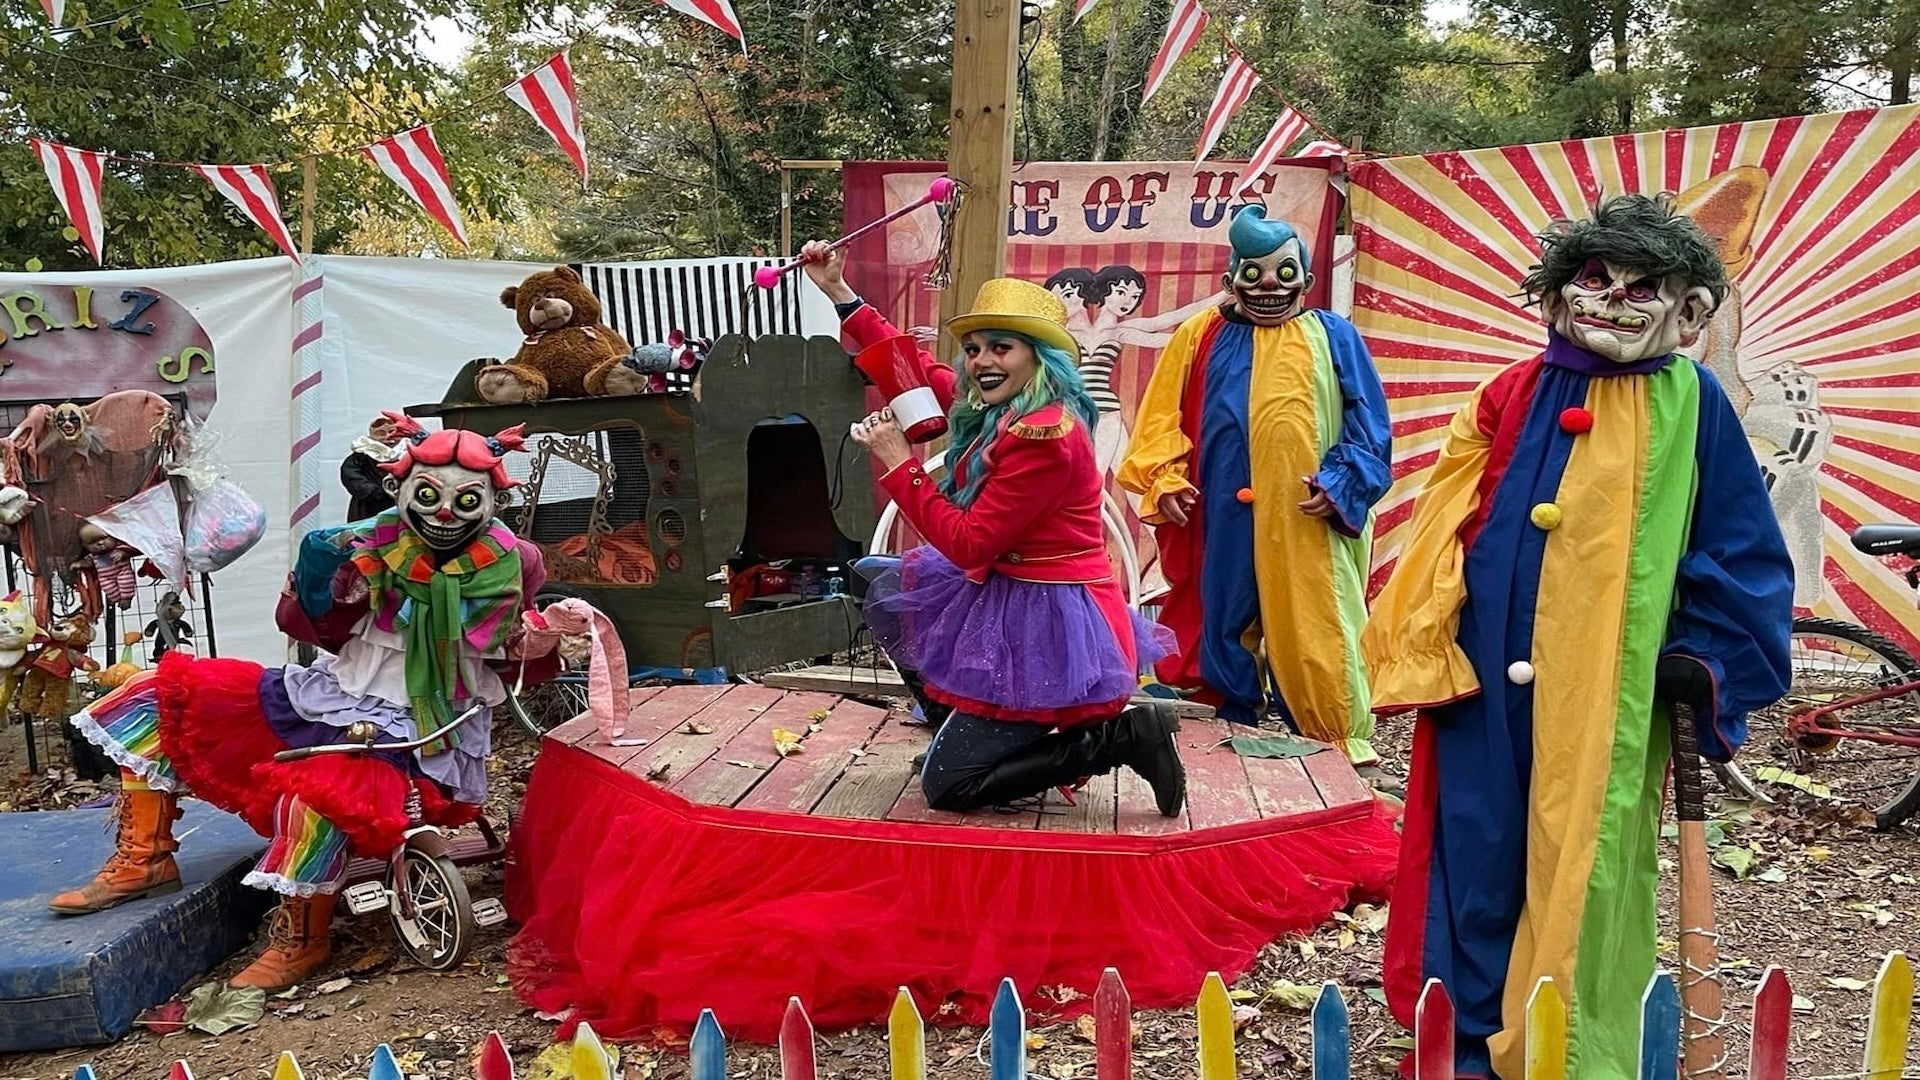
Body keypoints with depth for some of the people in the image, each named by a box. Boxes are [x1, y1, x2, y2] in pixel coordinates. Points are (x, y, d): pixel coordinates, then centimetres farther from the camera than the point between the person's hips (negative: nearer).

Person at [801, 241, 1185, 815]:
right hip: (1010, 596, 10)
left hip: (1048, 624, -10)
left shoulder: (1043, 434, -23)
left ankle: (1123, 735, -4)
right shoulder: (996, 410, 5)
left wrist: (898, 463, -16)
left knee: (947, 785, -5)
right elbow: (920, 369, 18)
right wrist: (839, 293, 16)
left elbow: (968, 544, -22)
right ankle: (964, 732, 21)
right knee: (889, 595, 24)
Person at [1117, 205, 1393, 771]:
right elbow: (1162, 416, 8)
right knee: (1227, 622, 10)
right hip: (1225, 519, 2)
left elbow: (1367, 425, 4)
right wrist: (1165, 480, -4)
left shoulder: (1333, 338, 5)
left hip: (1307, 522, -1)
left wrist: (1340, 483, -9)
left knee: (1313, 631, -1)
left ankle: (1341, 746, 8)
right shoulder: (1201, 335, 7)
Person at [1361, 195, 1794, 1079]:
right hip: (1491, 684, 2)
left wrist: (1704, 661, -1)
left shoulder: (1692, 405, 0)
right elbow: (1445, 529, 6)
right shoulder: (1513, 396, 4)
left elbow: (1741, 547, 4)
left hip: (1610, 697, -2)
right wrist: (1425, 645, 1)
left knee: (1584, 869, 7)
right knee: (1480, 862, 9)